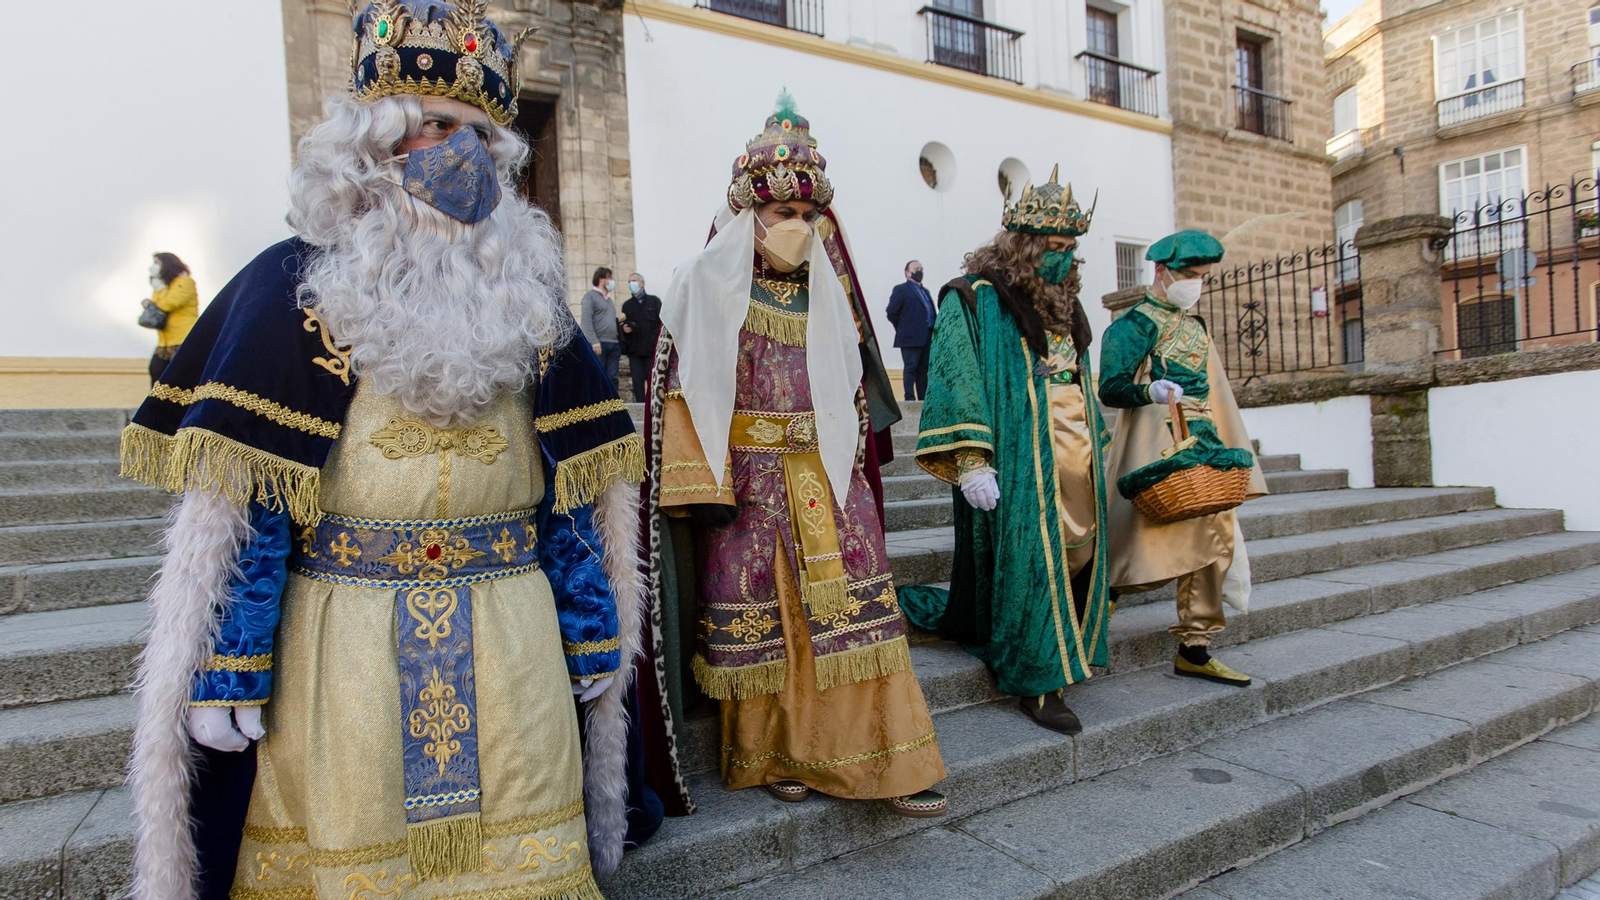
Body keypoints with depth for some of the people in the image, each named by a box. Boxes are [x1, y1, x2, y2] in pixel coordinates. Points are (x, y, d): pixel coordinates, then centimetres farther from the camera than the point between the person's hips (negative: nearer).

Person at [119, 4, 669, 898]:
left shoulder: (527, 294, 8)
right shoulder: (292, 286, -2)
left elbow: (575, 489, 7)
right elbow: (239, 497, -5)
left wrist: (592, 636, 7)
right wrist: (229, 673, -8)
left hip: (513, 648, 3)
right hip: (341, 650, -2)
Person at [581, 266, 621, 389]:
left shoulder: (608, 299, 24)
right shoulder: (590, 296, 0)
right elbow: (586, 321, -11)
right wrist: (594, 341, -20)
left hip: (614, 344, 7)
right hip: (599, 343, -7)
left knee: (613, 378, 3)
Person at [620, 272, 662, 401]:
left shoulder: (654, 301, 6)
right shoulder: (627, 305, 16)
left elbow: (661, 323, -1)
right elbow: (624, 325, 20)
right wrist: (624, 329, -5)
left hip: (652, 350, -3)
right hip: (634, 351, 3)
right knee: (637, 383, 0)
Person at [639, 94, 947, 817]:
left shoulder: (825, 291, 14)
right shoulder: (706, 285, 0)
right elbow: (683, 388, -6)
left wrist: (848, 469, 14)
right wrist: (703, 485, -12)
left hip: (825, 477, 4)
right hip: (746, 478, -4)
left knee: (852, 610, 1)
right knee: (757, 617, 4)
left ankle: (888, 761, 11)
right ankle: (769, 755, 22)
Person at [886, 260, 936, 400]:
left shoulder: (925, 291, 22)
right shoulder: (901, 289, 0)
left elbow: (931, 312, 21)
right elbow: (891, 312, -7)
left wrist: (932, 331, 9)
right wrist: (903, 329, -1)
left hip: (927, 338, 7)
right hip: (911, 338, -7)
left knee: (923, 370, 8)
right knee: (910, 368, -6)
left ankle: (923, 399, 11)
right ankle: (910, 399, -5)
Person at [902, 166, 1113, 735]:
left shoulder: (1063, 304, 18)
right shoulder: (976, 300, -7)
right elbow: (957, 380, -15)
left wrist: (1096, 448, 22)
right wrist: (971, 461, -22)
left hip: (1073, 461, 8)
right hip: (1018, 464, -8)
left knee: (1076, 558, 9)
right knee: (1026, 562, -4)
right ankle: (1038, 682, 9)